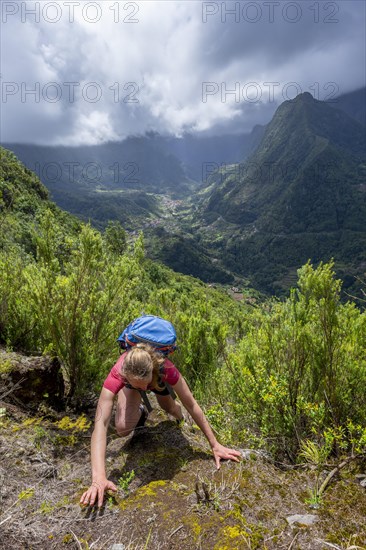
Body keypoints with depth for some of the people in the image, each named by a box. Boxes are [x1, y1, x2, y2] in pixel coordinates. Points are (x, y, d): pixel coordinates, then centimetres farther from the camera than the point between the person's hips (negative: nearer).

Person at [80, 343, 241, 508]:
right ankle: (140, 412, 16)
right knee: (123, 429, -19)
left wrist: (215, 445, -32)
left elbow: (191, 404, -35)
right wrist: (99, 478, -60)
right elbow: (100, 424, -51)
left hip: (158, 378, 1)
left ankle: (176, 410, 58)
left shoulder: (164, 368, -44)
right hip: (128, 378, 0)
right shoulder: (117, 375, -46)